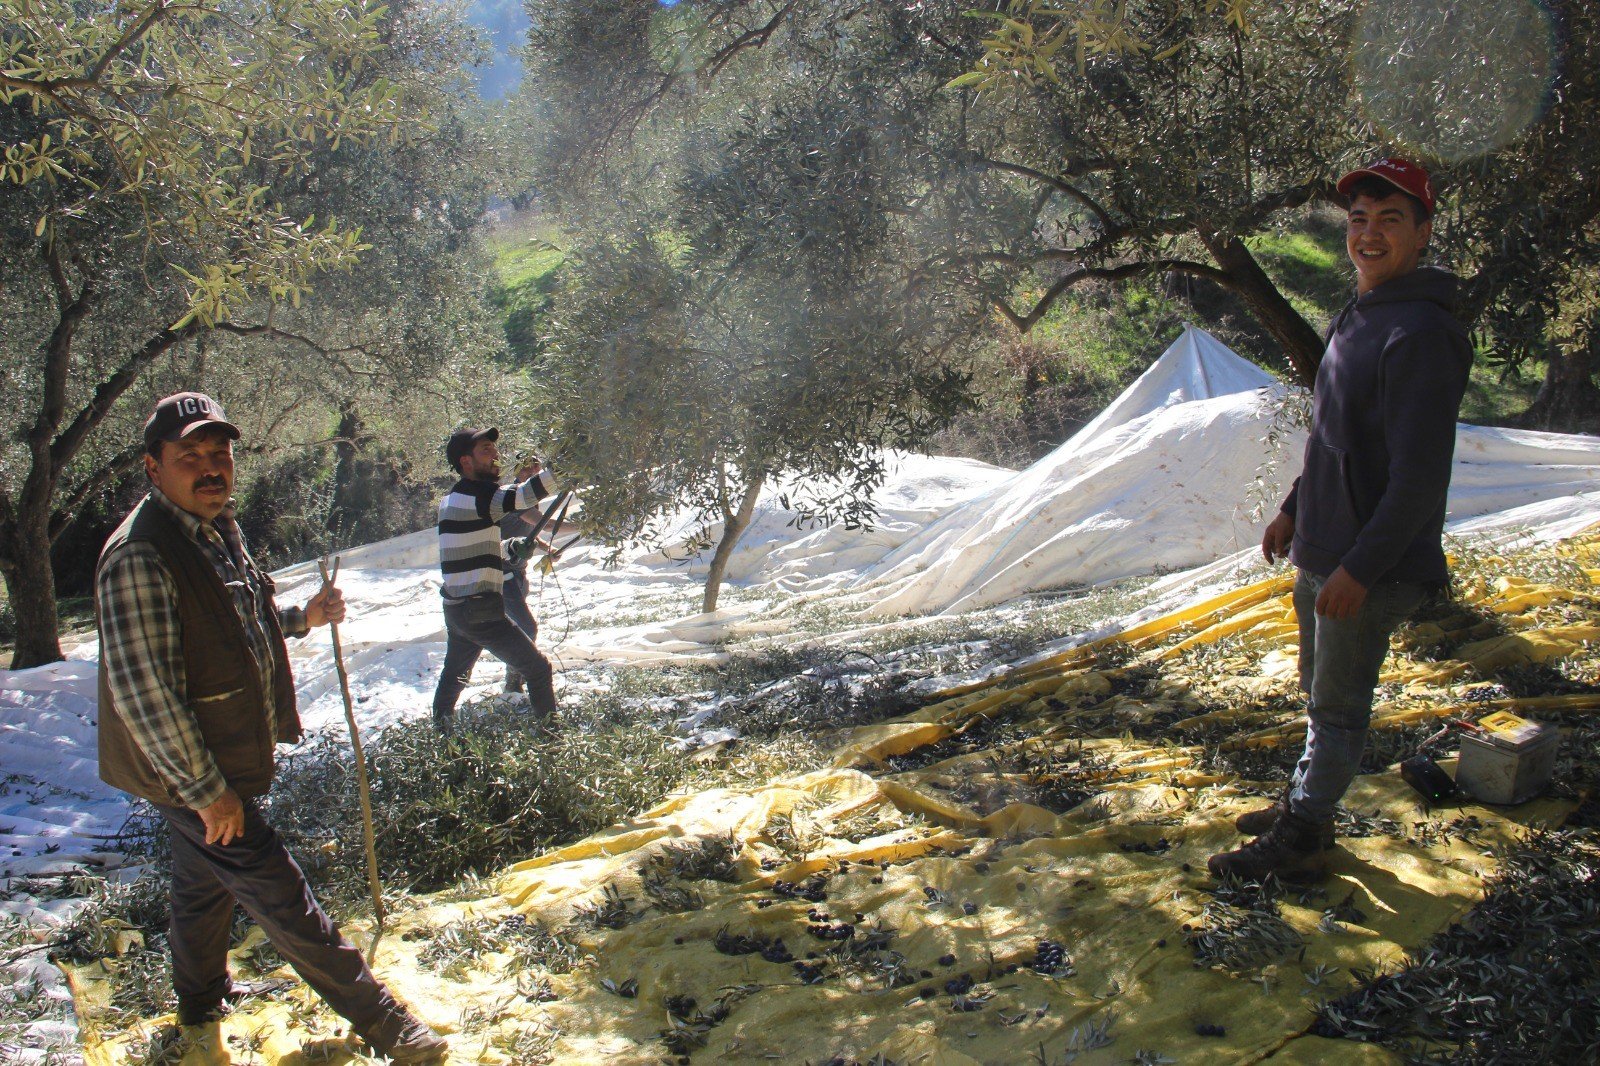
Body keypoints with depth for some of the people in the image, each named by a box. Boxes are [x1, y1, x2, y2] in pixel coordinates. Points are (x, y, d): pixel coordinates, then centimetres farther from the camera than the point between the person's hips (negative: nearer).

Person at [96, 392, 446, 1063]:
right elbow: (143, 694, -28)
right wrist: (206, 790, -23)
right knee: (279, 894, -1)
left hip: (221, 760, 10)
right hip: (188, 773, -10)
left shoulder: (216, 530, 5)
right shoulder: (138, 558, -27)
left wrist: (300, 619, 7)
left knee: (204, 879, 26)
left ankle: (199, 1009, 48)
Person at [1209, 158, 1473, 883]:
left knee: (1338, 704, 2)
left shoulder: (1421, 333, -20)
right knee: (1321, 691, 20)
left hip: (1373, 565, -9)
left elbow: (1419, 476, -23)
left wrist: (1359, 567, -23)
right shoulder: (1355, 318, 10)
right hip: (1319, 551, 9)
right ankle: (1304, 804, 36)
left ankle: (1298, 844, 14)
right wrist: (1294, 510, 22)